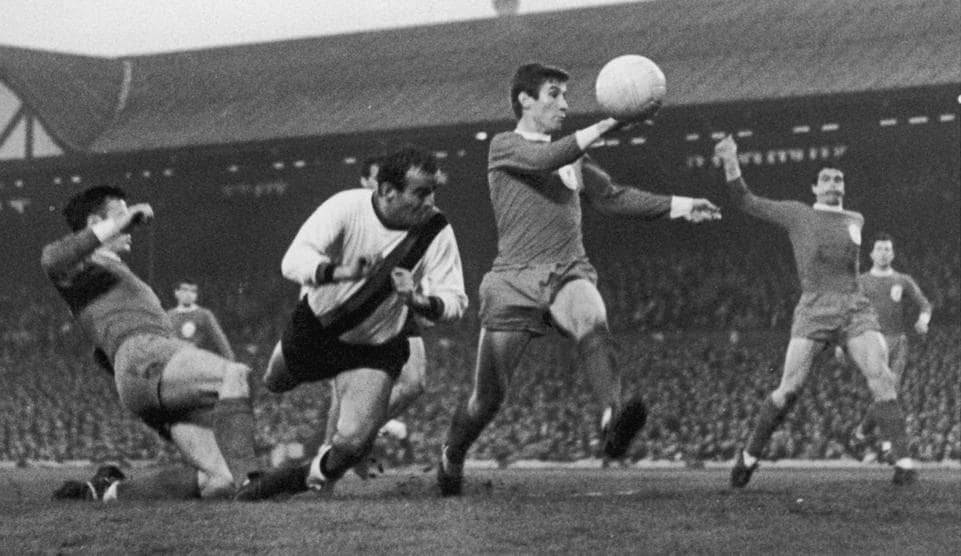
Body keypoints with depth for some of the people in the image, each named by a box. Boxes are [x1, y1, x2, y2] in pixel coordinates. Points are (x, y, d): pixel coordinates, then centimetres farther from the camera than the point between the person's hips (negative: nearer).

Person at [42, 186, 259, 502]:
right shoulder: (85, 266, 14)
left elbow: (104, 355, 47)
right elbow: (52, 260, -13)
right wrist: (115, 226, -9)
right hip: (143, 359, -8)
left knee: (221, 484, -9)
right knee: (236, 375, -33)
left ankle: (109, 489, 1)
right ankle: (246, 478, -44)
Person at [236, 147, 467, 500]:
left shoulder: (436, 232, -22)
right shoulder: (346, 207, -27)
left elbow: (454, 300, -19)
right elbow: (293, 261, -36)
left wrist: (420, 302, -40)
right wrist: (338, 272, -55)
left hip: (374, 350, -1)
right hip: (315, 324, 1)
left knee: (353, 441, -17)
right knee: (274, 384, 26)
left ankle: (316, 475, 16)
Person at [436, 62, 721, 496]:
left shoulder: (573, 159, 22)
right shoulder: (504, 147, 4)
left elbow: (613, 197, 25)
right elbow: (546, 159, -16)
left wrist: (678, 206, 17)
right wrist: (605, 125, -20)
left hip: (568, 275, 3)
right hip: (515, 281, -3)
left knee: (592, 322, -34)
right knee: (488, 396, -2)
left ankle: (614, 418, -56)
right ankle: (450, 459, 27)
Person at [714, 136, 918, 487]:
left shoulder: (855, 220, 19)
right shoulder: (797, 214, 10)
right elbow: (745, 202, 9)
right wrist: (731, 163, 1)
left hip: (855, 311, 3)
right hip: (813, 313, -3)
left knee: (882, 381, -16)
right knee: (788, 390, -9)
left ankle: (903, 461, -17)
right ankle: (751, 455, 9)